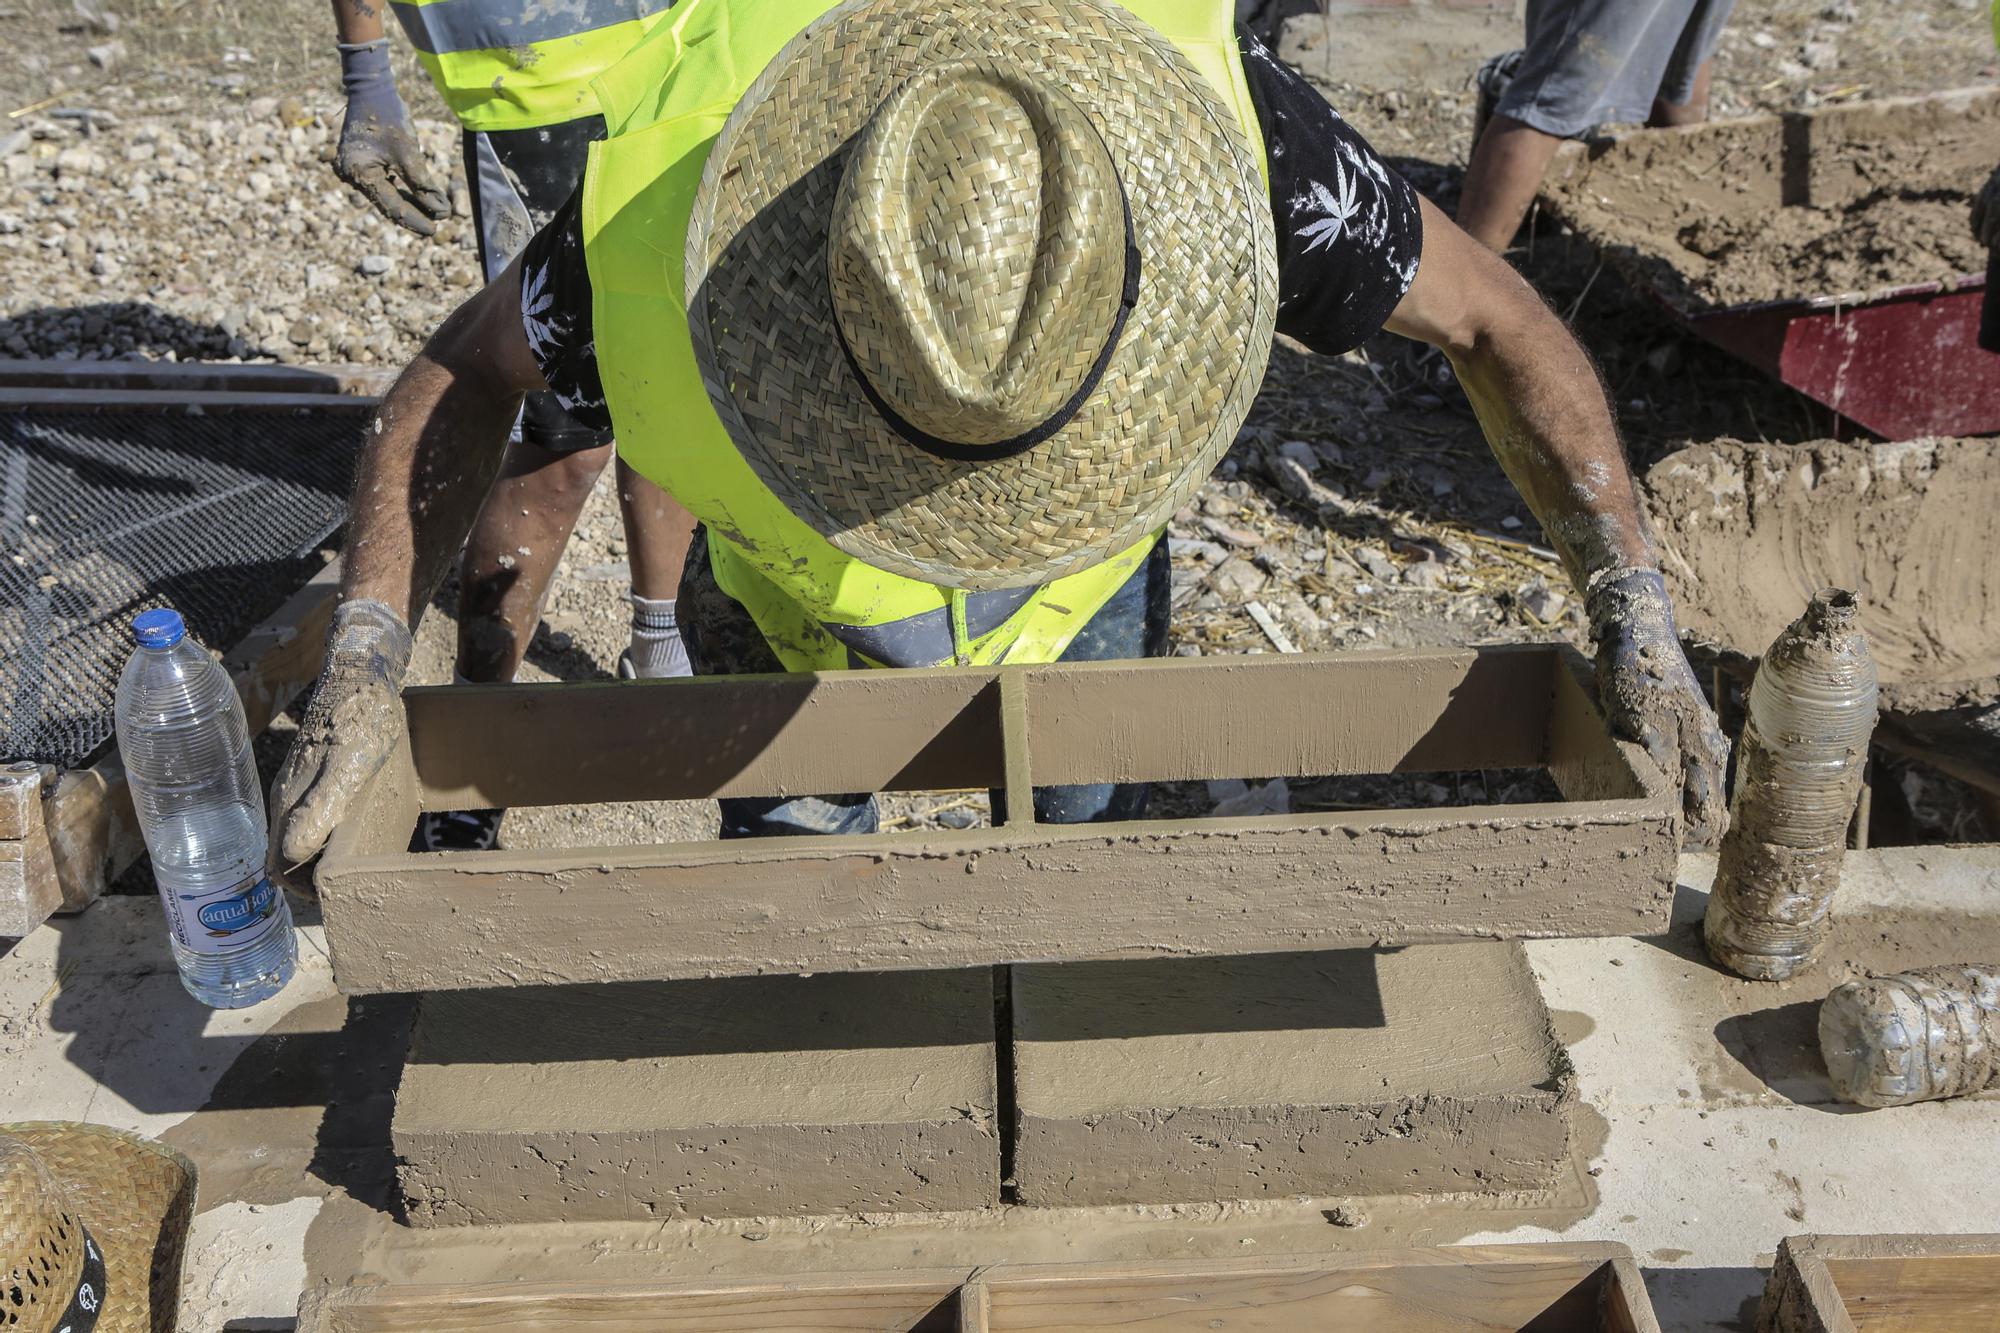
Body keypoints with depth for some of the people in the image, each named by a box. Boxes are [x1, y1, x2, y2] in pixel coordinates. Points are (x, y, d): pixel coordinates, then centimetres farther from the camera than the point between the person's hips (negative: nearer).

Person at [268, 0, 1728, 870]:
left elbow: (1490, 317, -25)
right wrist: (370, 656, -33)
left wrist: (1637, 616, -31)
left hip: (1082, 597, 1)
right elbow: (469, 371, -21)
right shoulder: (667, 193, -41)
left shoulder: (1217, 121, -41)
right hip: (795, 606, 0)